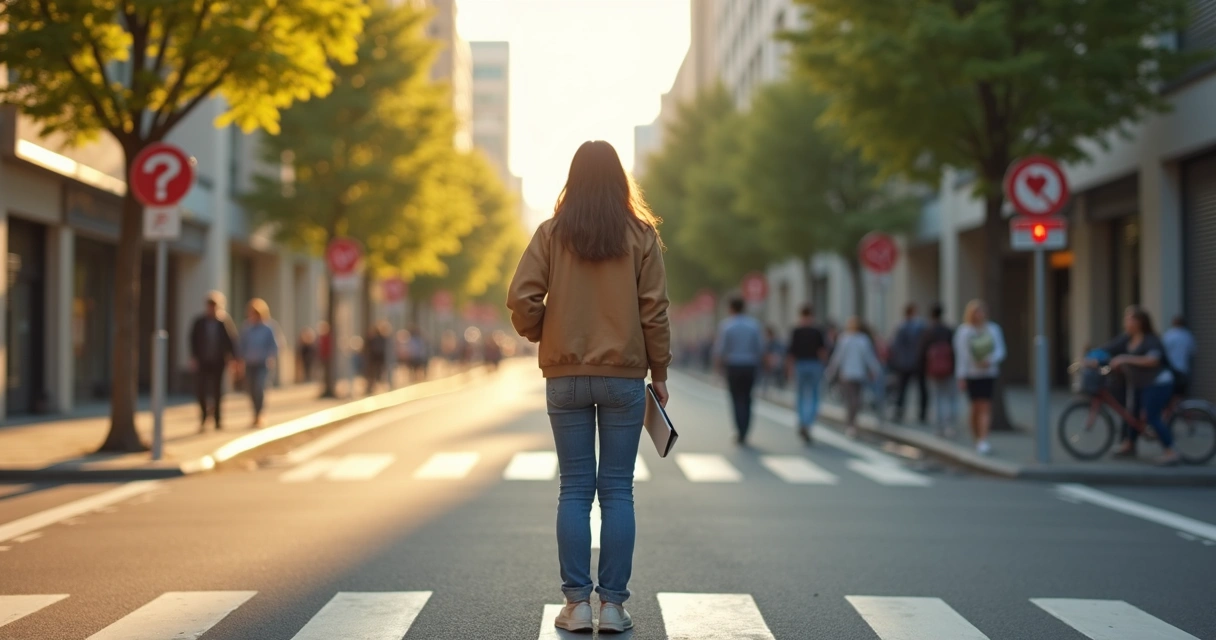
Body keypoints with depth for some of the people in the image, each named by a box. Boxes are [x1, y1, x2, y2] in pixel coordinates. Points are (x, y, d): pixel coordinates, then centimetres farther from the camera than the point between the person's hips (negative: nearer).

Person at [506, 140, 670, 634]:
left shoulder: (552, 233, -1)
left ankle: (576, 603, 6)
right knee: (617, 491, 4)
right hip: (625, 377, 0)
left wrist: (542, 336, 11)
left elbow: (521, 299, -8)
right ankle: (613, 605, 5)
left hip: (565, 377, 0)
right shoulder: (641, 235, -1)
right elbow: (655, 311, -3)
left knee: (574, 491, 6)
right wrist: (660, 372, 6)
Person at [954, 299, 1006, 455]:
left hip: (989, 374, 1)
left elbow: (1000, 350, 4)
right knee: (976, 406, -1)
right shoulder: (964, 331, 0)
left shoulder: (993, 329, 6)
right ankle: (976, 439, 12)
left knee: (985, 407, -6)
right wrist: (961, 377, -7)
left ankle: (983, 441, -10)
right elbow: (960, 355, -3)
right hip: (972, 375, -1)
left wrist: (991, 360, -17)